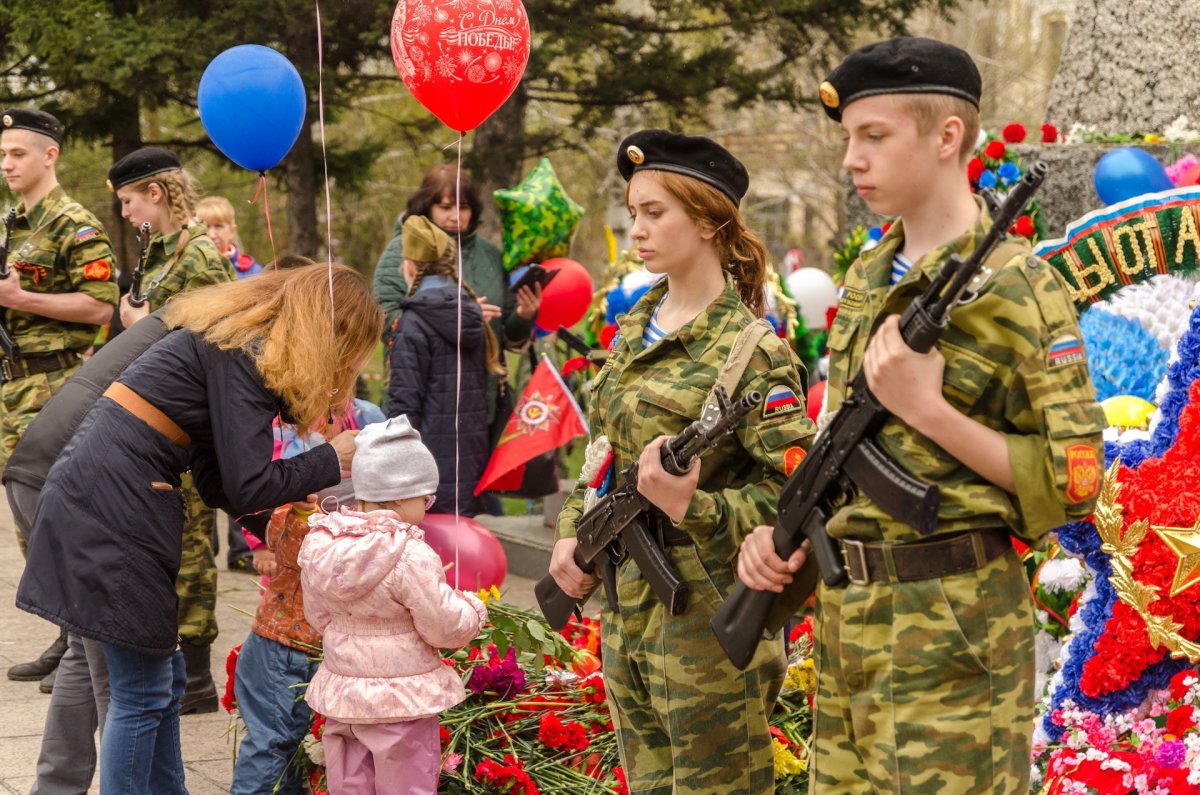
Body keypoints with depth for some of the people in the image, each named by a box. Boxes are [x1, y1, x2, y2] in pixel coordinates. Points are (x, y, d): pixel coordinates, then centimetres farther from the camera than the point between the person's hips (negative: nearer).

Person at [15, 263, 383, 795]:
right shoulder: (243, 355, -14)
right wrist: (332, 461, -6)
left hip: (97, 496, 10)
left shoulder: (239, 342, 16)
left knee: (163, 676, 16)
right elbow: (246, 487, -18)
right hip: (111, 505, -10)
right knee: (144, 691, -3)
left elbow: (216, 480, 15)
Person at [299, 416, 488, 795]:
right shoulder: (412, 557, -22)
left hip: (342, 692, 6)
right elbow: (446, 628, -15)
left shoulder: (319, 546, -3)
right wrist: (473, 608, 5)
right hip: (401, 699, -6)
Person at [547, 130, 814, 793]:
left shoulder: (751, 350, -13)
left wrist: (691, 508, -29)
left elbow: (790, 489, -17)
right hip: (628, 601, 8)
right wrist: (572, 535, 5)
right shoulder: (636, 327, 11)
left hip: (706, 610, -8)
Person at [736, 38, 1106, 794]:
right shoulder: (868, 279, 12)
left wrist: (928, 409, -19)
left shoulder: (1018, 288, -12)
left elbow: (1074, 481, -14)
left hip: (955, 624, -7)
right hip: (847, 613, 8)